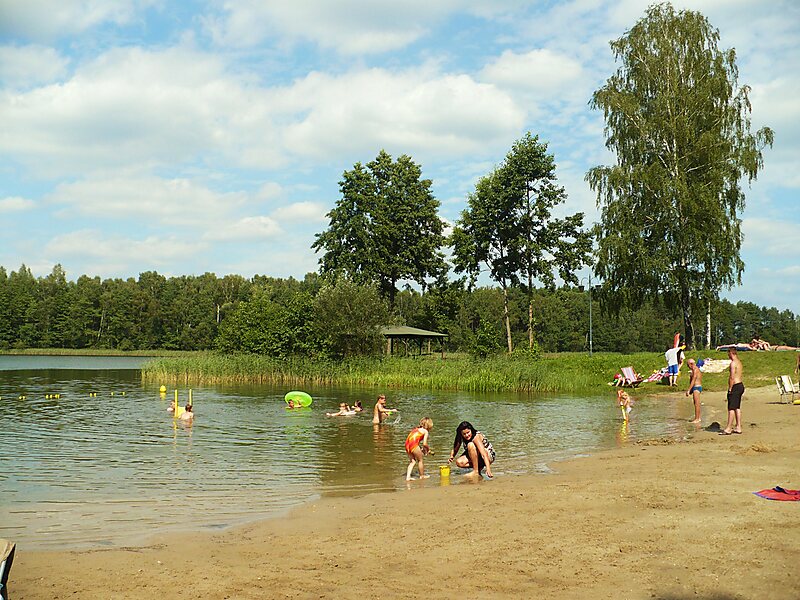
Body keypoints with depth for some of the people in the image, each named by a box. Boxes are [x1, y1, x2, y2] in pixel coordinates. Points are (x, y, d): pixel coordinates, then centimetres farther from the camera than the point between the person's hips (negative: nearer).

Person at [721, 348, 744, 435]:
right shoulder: (739, 362, 15)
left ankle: (728, 429, -7)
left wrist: (730, 389, -16)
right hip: (740, 385, 10)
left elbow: (732, 377, -20)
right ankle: (738, 427, 17)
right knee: (737, 408, 14)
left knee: (731, 408, -8)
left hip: (735, 386, -10)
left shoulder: (733, 363, -16)